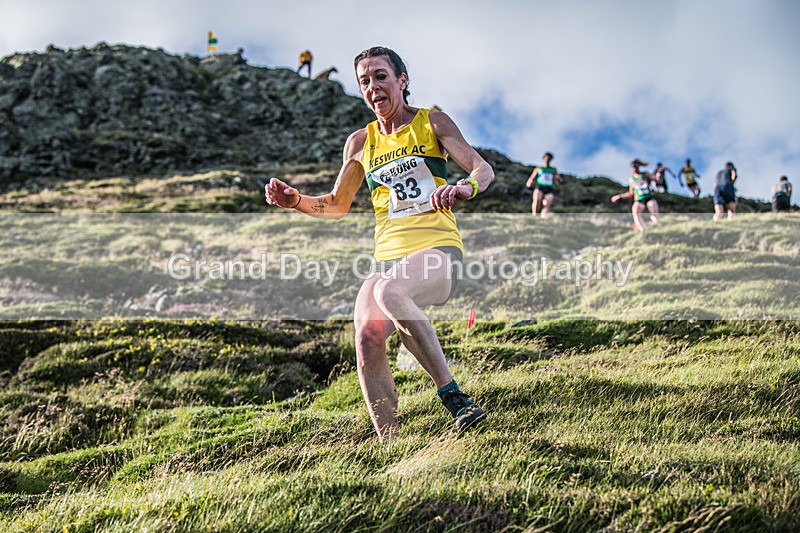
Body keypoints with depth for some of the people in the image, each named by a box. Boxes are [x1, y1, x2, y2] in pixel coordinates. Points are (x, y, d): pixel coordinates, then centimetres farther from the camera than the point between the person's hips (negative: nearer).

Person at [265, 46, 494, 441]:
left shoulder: (432, 123, 8)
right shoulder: (360, 142, 17)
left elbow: (483, 169, -1)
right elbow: (337, 205, 26)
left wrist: (465, 188, -25)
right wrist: (295, 201, 7)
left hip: (438, 249, -4)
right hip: (389, 256, 4)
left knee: (388, 292, -37)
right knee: (367, 337, -23)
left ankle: (449, 392, -29)